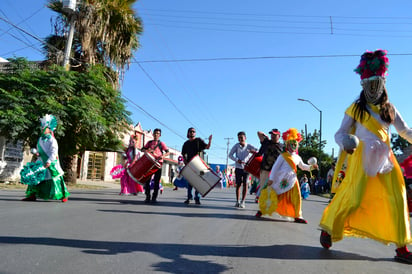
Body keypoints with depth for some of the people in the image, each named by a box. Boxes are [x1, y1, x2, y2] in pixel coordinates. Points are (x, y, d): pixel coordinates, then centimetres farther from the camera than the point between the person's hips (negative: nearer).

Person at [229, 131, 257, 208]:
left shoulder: (248, 146, -1)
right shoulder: (236, 146, -1)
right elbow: (230, 155, -2)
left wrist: (254, 151, -34)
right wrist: (237, 160, -18)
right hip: (238, 167, 0)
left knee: (245, 184, -4)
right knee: (238, 184, 3)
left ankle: (243, 201, 3)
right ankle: (237, 201, 12)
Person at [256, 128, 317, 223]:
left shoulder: (297, 157, 13)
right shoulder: (283, 156, -4)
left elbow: (303, 166, 30)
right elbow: (275, 167, -7)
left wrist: (311, 167, 14)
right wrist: (271, 179, -11)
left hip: (292, 180, 5)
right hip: (281, 179, -5)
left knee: (296, 196, -3)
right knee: (272, 195, -2)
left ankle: (297, 216, 10)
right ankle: (262, 210, 17)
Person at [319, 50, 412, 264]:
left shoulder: (389, 109, 16)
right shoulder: (356, 109, 6)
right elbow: (340, 133, 2)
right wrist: (345, 144, -20)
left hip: (385, 157, 5)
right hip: (362, 157, -4)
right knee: (354, 196, -11)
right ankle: (328, 229, 5)